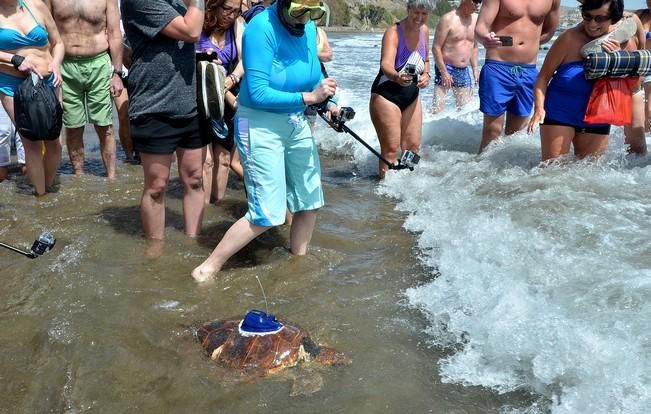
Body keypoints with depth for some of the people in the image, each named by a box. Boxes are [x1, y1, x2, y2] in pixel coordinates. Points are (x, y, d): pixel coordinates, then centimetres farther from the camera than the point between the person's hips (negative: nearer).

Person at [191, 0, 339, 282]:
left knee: (309, 201, 14)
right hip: (260, 125, -7)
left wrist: (327, 104, -7)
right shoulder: (261, 28, -20)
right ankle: (207, 270, 6)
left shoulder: (309, 29, 0)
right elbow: (258, 93, -25)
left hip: (297, 123, 7)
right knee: (267, 214, -9)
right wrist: (309, 97, -27)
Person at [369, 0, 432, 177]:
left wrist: (426, 74, -3)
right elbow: (386, 64, -35)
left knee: (413, 146, 10)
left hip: (412, 96, 7)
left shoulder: (424, 31, 3)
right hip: (387, 95, -7)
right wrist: (396, 77, -57)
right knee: (391, 149, -9)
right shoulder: (394, 32, -19)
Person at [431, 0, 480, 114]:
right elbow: (436, 47, -12)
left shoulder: (476, 19, 7)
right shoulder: (448, 19, -11)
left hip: (464, 71, 6)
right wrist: (444, 72, -16)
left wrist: (475, 68, 11)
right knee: (437, 109, -10)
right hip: (446, 68, -6)